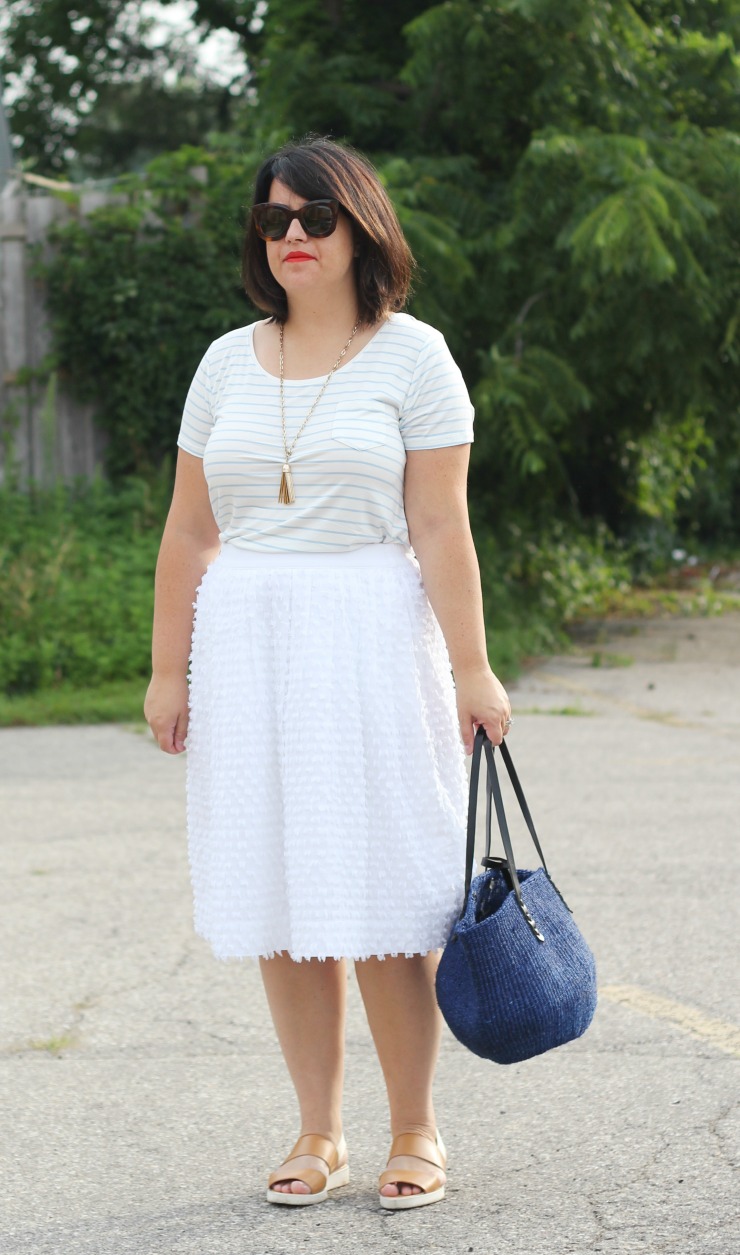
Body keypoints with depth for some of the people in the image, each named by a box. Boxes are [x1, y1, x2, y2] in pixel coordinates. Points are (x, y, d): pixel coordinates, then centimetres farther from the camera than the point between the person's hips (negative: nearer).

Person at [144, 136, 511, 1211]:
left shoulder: (411, 354, 0)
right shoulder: (228, 363, 10)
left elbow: (440, 528, -5)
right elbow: (189, 531, 11)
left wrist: (471, 668, -8)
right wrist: (169, 669, 7)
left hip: (371, 638, -4)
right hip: (246, 641, 4)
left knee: (382, 894, -2)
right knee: (280, 892, 6)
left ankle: (416, 1133, 12)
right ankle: (320, 1134, 17)